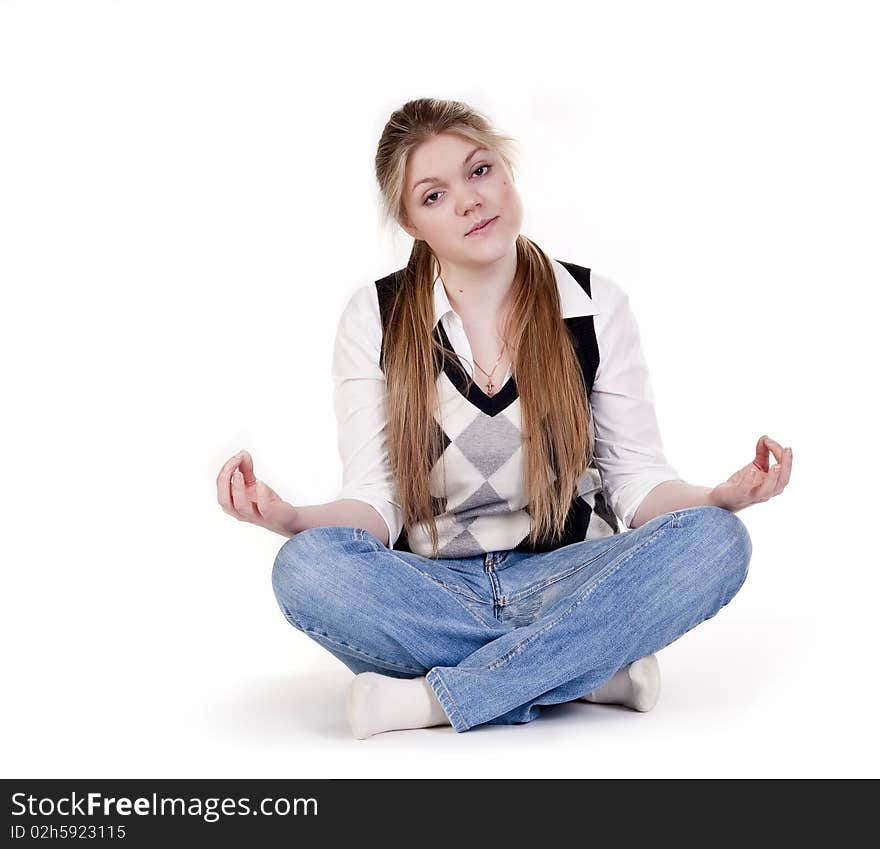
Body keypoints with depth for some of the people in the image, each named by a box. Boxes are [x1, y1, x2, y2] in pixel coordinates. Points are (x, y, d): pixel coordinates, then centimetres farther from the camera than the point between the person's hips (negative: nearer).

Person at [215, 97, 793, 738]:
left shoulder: (597, 306, 2)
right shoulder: (375, 319, 1)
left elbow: (636, 479, 2)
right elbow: (375, 500, -4)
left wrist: (719, 498, -19)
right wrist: (292, 519, -26)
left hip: (563, 581, 1)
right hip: (430, 593, 0)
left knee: (717, 541, -27)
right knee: (306, 567, -32)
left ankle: (434, 698, -25)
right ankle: (595, 673, -22)